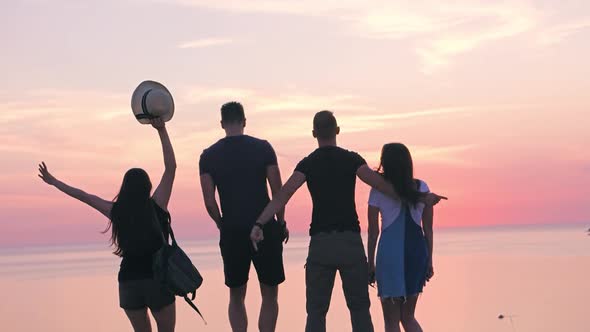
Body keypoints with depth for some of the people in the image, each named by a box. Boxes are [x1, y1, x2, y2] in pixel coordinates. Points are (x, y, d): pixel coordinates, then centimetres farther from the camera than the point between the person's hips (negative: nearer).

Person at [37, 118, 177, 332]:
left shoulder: (117, 212, 1)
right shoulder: (156, 206, -6)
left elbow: (84, 196, 13)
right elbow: (171, 167, -8)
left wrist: (53, 181, 25)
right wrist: (161, 130, -11)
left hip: (128, 280, 3)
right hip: (158, 279, -3)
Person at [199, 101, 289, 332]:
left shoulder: (208, 156, 1)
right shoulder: (263, 147, -2)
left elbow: (209, 202, -2)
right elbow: (278, 191, -3)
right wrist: (281, 222, 10)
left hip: (232, 233, 2)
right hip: (265, 229, -1)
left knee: (236, 296, 15)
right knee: (270, 294, 10)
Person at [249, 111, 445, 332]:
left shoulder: (307, 164, 3)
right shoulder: (351, 159, 0)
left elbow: (283, 195, -13)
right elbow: (382, 185, -12)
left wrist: (259, 224, -20)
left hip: (320, 243, 1)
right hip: (350, 241, 0)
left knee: (316, 311, 6)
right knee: (360, 309, 9)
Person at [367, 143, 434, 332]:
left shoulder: (378, 190, -5)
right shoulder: (422, 188, 6)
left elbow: (373, 231, -3)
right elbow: (428, 229, 7)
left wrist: (371, 263, 5)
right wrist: (429, 261, 15)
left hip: (390, 254, -4)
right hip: (417, 251, 4)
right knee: (407, 316, 19)